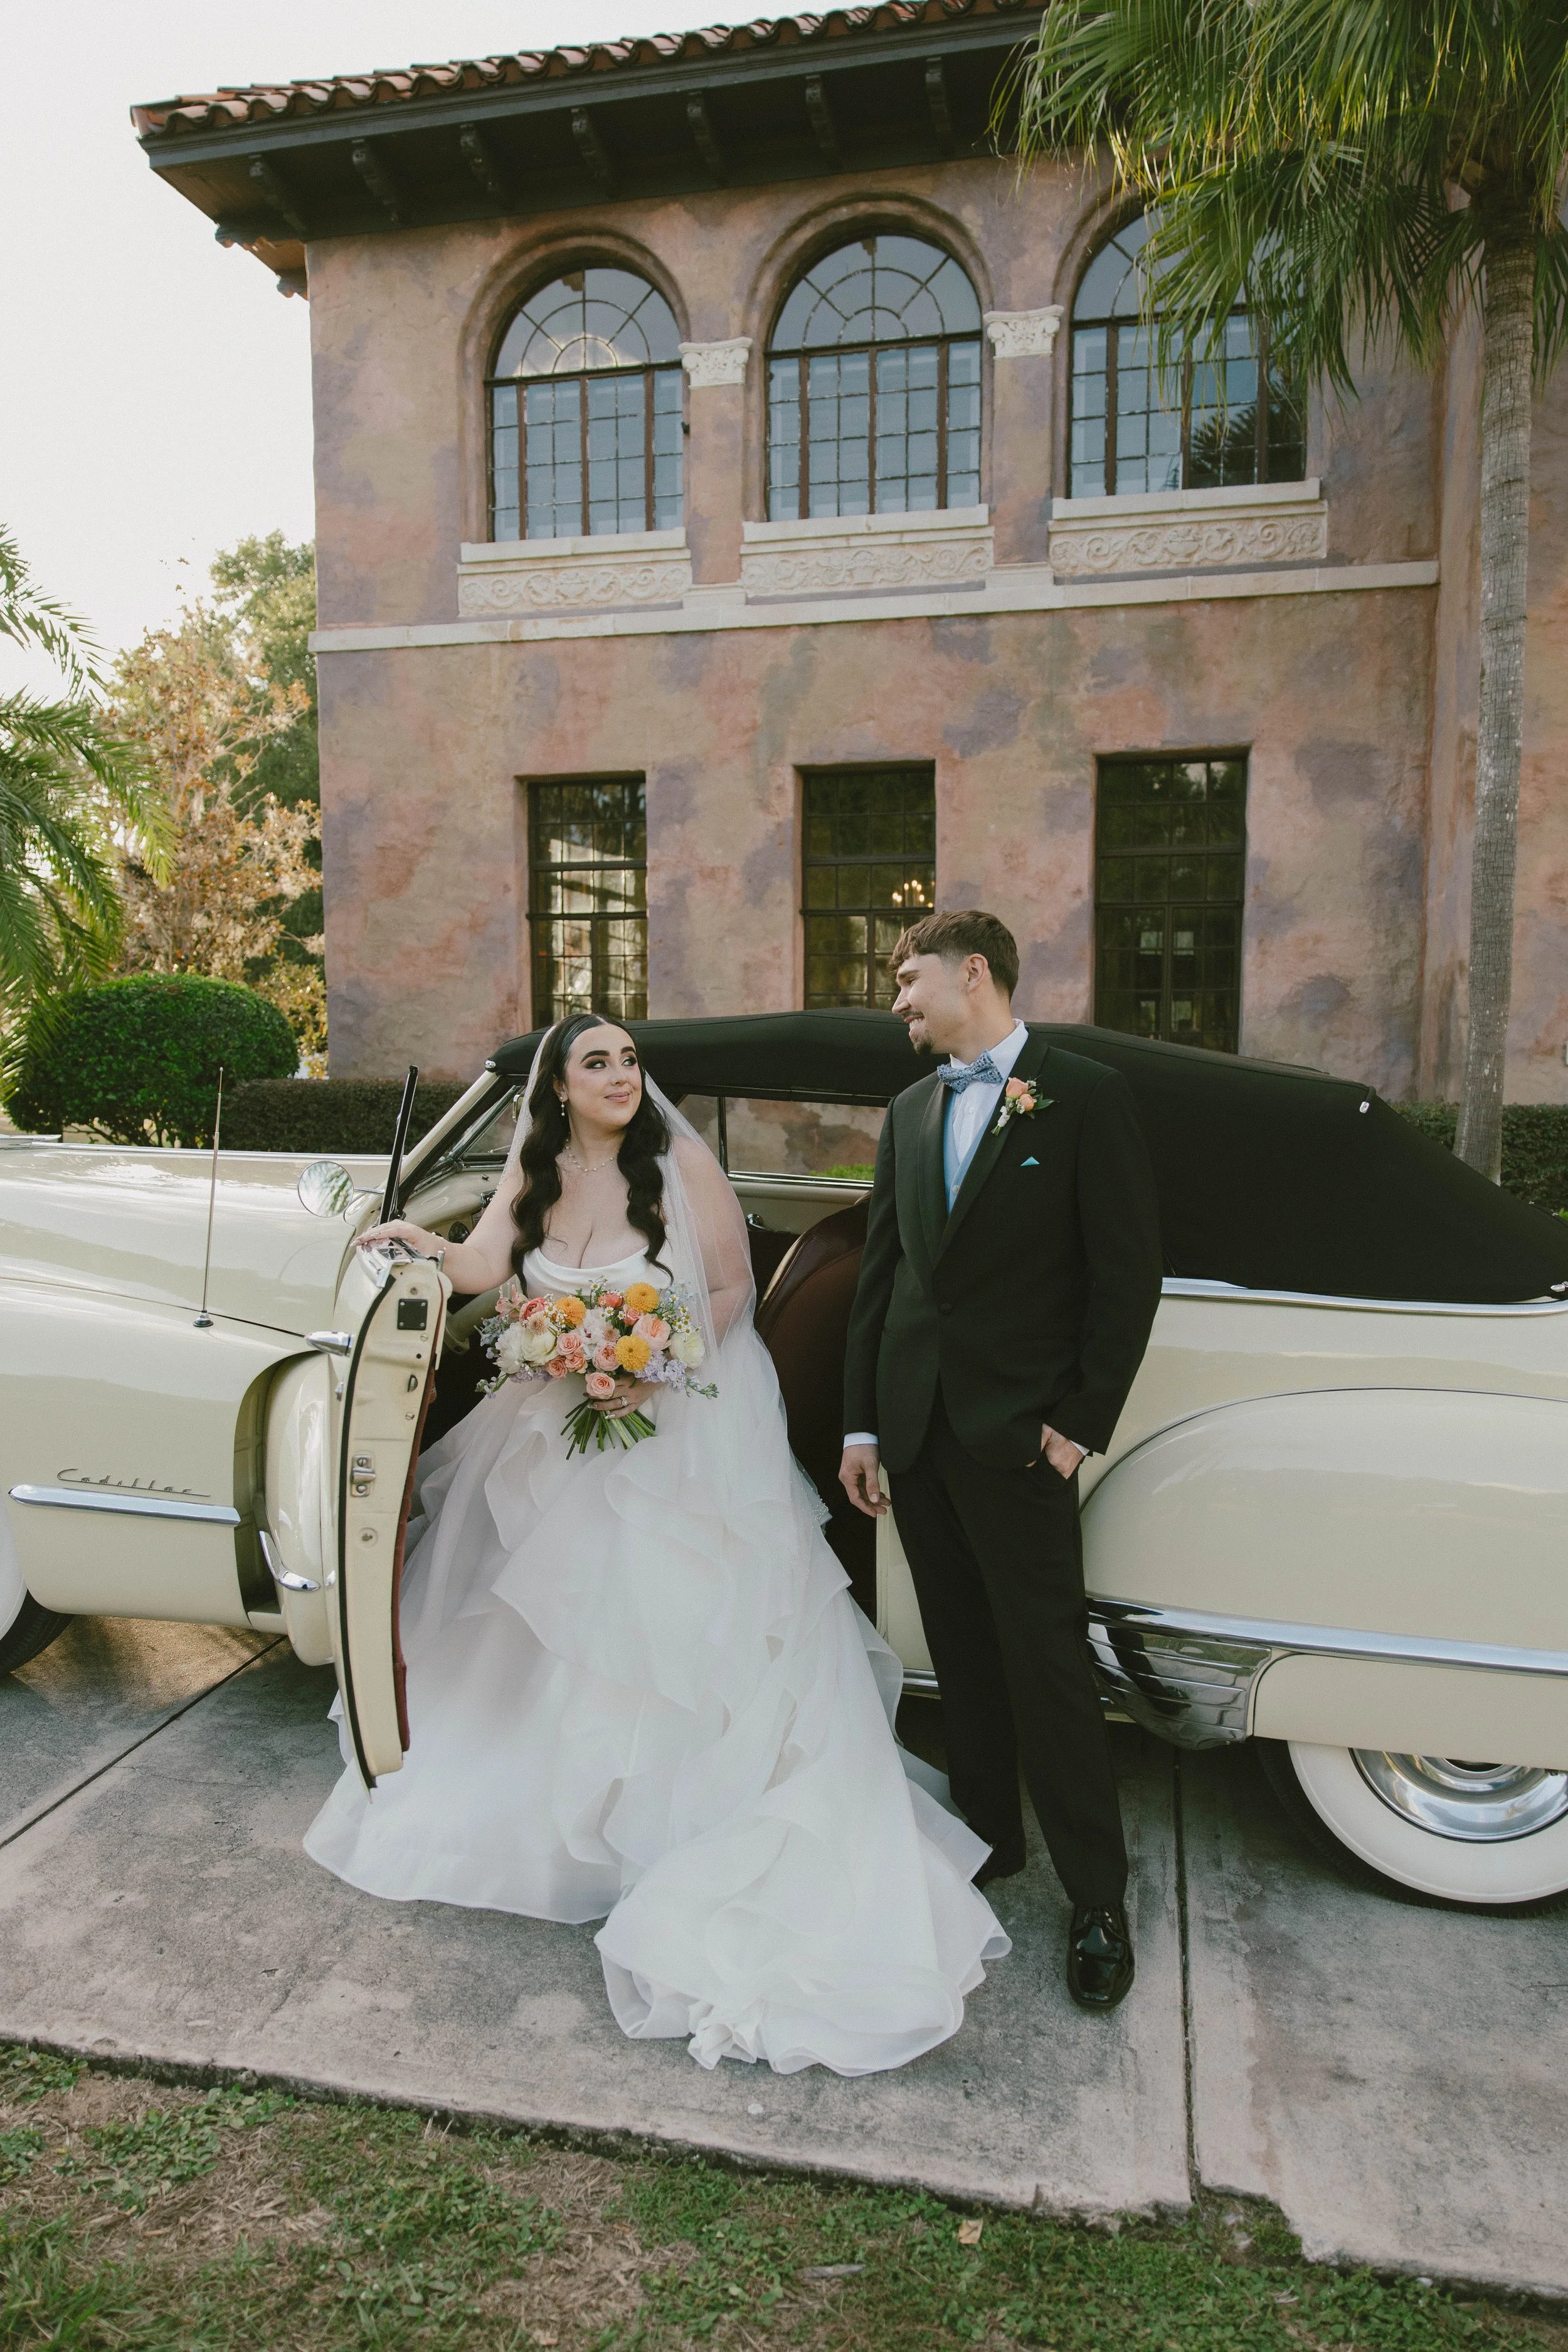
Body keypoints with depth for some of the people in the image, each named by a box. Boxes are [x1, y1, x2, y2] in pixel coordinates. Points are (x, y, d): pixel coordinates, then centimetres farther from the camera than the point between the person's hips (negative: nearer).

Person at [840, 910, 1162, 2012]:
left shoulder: (1087, 1096, -6)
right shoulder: (910, 1113, 12)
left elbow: (1130, 1273, -8)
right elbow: (881, 1273, 12)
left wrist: (1079, 1424, -10)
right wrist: (861, 1423, 9)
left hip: (1018, 1436, -5)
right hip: (917, 1428, 6)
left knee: (1048, 1666, 2)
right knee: (963, 1655, 17)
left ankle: (1098, 1897, 19)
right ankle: (989, 1837, 34)